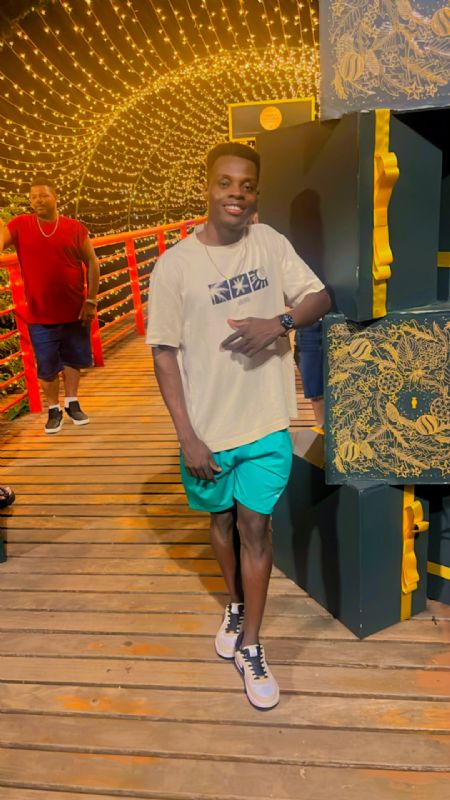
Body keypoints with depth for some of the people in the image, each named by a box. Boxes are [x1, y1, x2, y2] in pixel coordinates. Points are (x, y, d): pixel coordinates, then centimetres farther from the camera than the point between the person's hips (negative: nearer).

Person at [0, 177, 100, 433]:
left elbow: (92, 263, 0)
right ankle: (54, 409, 27)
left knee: (73, 359, 15)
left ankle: (72, 403, 35)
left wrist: (91, 300, -4)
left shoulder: (75, 228, -5)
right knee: (47, 366, 8)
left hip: (75, 312, 1)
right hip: (40, 316, 0)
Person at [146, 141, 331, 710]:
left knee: (255, 526, 6)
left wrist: (281, 321, -20)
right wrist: (187, 437, -12)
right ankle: (236, 604, 46)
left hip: (267, 423, 1)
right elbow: (164, 354, -9)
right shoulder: (175, 265, -11)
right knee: (221, 519, 19)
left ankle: (249, 647, 22)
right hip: (208, 428, -1)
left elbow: (319, 297, 3)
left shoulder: (270, 242, -2)